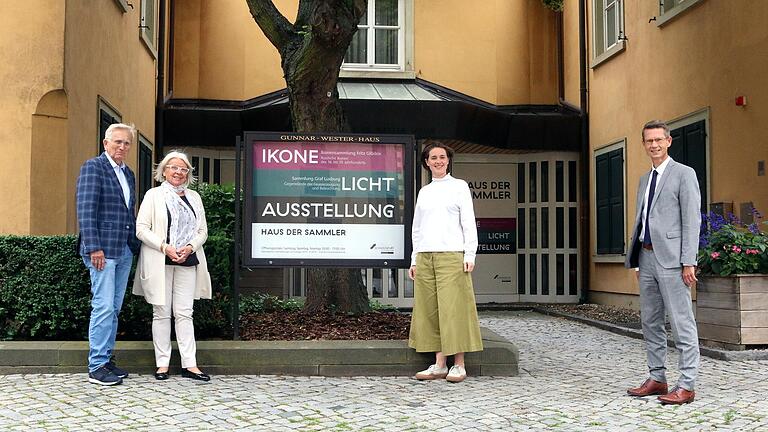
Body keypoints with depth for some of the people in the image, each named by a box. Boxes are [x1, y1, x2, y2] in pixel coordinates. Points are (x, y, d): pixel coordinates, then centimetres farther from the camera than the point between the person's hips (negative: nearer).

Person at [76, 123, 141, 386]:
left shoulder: (128, 173, 19)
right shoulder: (93, 167, -4)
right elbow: (86, 210, -12)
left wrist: (135, 245, 11)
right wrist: (93, 247, -18)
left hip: (125, 249, 8)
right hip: (103, 248, -8)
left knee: (114, 308, 10)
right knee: (103, 307, -8)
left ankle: (106, 358, 17)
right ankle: (96, 367, -2)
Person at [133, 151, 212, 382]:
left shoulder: (194, 197, 16)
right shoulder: (154, 195, 4)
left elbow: (202, 230, 12)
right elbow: (141, 229, -4)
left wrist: (190, 247, -7)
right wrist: (165, 247, -15)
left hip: (187, 261, 3)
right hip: (159, 263, -2)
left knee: (184, 313, 0)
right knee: (161, 313, 2)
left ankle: (189, 364, 0)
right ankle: (162, 363, 8)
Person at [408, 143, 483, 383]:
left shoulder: (459, 187, 7)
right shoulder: (424, 192, 18)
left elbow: (469, 223, 2)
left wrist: (470, 255, -7)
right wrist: (414, 260, 12)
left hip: (451, 255, -4)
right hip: (425, 257, 4)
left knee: (453, 309, -7)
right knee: (430, 310, 0)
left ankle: (459, 365, -2)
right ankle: (439, 365, 5)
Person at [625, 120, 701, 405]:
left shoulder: (684, 174, -2)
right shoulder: (645, 179, 20)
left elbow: (692, 220, -9)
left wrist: (688, 262, -15)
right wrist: (636, 260, 16)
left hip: (670, 258, -8)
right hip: (647, 256, 8)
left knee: (681, 323, -6)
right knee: (650, 322, 11)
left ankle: (686, 386, -4)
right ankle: (656, 379, 20)